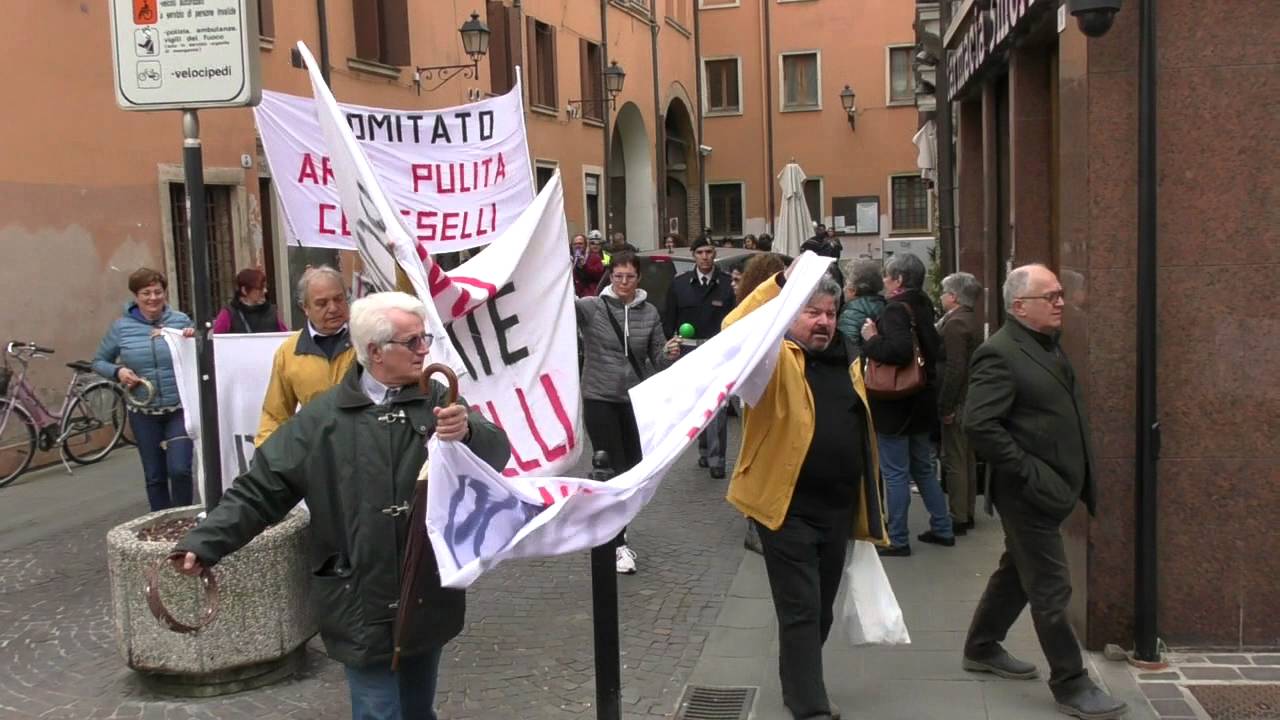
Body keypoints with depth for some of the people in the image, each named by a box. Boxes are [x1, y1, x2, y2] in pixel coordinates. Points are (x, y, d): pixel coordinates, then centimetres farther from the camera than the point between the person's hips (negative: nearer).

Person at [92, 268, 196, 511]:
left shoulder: (181, 320, -1)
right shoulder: (122, 327, 0)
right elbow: (99, 362, 11)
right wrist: (117, 371, -9)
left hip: (179, 409, -1)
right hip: (143, 413, 1)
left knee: (179, 469, -11)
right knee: (154, 476, 10)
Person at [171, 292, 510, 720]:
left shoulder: (439, 403, 0)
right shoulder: (324, 418, -5)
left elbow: (498, 452, -11)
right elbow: (261, 489, -2)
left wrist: (468, 433, -33)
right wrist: (204, 543, -11)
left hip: (428, 597, 3)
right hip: (362, 603, -2)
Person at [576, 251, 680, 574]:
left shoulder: (649, 313, 1)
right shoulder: (592, 307, -8)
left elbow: (657, 359, 3)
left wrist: (669, 354, -18)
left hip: (636, 400, 4)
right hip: (599, 399, -4)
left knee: (632, 470, 13)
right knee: (613, 471, -3)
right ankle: (617, 543, 7)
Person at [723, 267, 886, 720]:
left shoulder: (846, 361, 11)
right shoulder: (775, 357, -8)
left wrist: (867, 506, 19)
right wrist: (783, 282, -34)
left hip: (837, 509, 7)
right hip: (787, 509, -6)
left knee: (821, 610, 18)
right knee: (800, 611, -2)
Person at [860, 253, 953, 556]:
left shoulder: (896, 310, -18)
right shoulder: (923, 307, 8)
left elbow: (899, 349, -33)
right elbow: (935, 351, 16)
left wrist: (872, 340, -18)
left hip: (896, 405, -9)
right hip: (922, 403, 9)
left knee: (895, 473, 0)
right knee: (923, 468, 20)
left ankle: (897, 539, 7)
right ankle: (942, 528, 27)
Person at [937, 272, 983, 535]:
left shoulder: (955, 324, -17)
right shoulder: (972, 321, 12)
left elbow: (954, 369, -23)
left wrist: (945, 407, -20)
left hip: (957, 403, -10)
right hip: (970, 400, 10)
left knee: (954, 461, -3)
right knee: (966, 459, 16)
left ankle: (958, 519, 2)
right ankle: (967, 514, 24)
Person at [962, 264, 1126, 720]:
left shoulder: (1048, 345, 12)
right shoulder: (999, 354, -19)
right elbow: (979, 425, -26)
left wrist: (1072, 479, 14)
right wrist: (1030, 474, -24)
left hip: (1048, 490, 10)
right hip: (1028, 494, -10)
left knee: (1018, 573, 21)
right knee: (1052, 588, 0)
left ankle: (982, 649, 37)